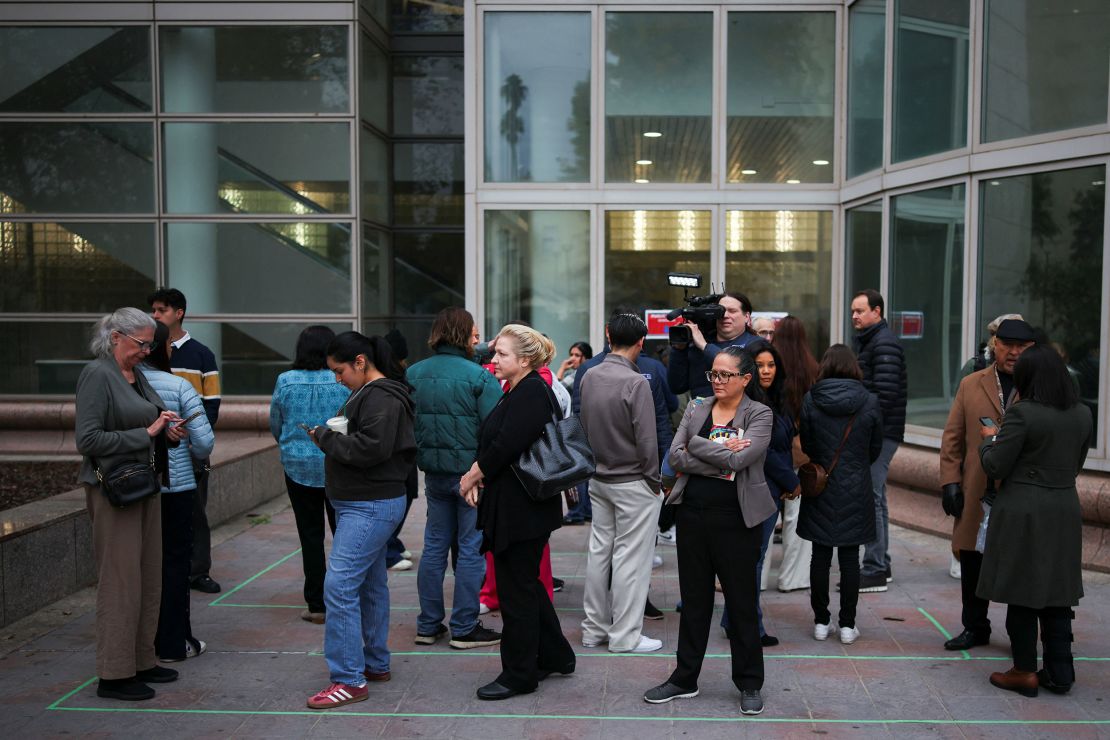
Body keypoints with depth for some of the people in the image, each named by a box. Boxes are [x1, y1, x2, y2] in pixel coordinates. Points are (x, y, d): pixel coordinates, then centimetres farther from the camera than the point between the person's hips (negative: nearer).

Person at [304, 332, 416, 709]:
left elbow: (371, 448, -26)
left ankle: (349, 679, -8)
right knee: (370, 585, 17)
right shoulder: (369, 393, 16)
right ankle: (376, 663, 28)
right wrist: (331, 438, 3)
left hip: (369, 506, -11)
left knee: (340, 586, -12)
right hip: (365, 504, 11)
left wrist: (326, 438, -14)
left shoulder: (381, 398, -17)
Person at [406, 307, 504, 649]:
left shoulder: (414, 374, 3)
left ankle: (428, 625, 21)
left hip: (434, 472, 6)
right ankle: (464, 629, 11)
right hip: (471, 472, -5)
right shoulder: (479, 376, -15)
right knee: (471, 549, 4)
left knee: (435, 545, 14)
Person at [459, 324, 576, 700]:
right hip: (513, 504, 10)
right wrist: (477, 475, -2)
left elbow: (506, 445, -25)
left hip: (523, 509, -10)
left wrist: (474, 474, -11)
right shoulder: (518, 391, 14)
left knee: (517, 588, 0)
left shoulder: (531, 393, -18)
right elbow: (493, 442, 13)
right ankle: (555, 656, 32)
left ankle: (519, 675, 12)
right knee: (526, 584, 19)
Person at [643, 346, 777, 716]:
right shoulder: (696, 409, 7)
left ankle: (750, 683, 21)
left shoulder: (760, 415, -4)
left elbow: (741, 459, -20)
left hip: (736, 518, -4)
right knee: (694, 599, 13)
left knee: (742, 602, 7)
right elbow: (675, 457, -5)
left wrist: (697, 445, -11)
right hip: (694, 513, 4)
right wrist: (722, 456, -14)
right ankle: (685, 679, 24)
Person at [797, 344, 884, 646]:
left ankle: (821, 621, 16)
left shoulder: (810, 400, -8)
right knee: (850, 558, 7)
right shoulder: (870, 402, -7)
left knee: (820, 556, 9)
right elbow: (875, 449, 4)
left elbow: (806, 445, 2)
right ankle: (847, 624, 12)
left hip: (820, 490, 0)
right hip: (856, 492, 0)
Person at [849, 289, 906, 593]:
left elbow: (885, 393, -21)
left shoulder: (885, 344, -12)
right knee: (874, 496, 14)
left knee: (871, 497, -9)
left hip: (880, 433, -10)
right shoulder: (861, 340, 19)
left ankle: (874, 570, -4)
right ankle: (881, 565, 23)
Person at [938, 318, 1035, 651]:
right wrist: (950, 481, 0)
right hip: (976, 495, 2)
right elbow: (953, 437, 8)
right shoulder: (971, 385, 9)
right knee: (973, 564, 11)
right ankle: (975, 628, 28)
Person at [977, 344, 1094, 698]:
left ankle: (1025, 672, 11)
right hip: (1065, 510, 6)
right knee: (1057, 592, 13)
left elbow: (995, 467, -13)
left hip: (1023, 512, -6)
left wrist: (991, 439, 5)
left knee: (1022, 592, 4)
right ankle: (1059, 672, 19)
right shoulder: (1083, 415, 4)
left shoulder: (1023, 413, -16)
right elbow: (1076, 464, 15)